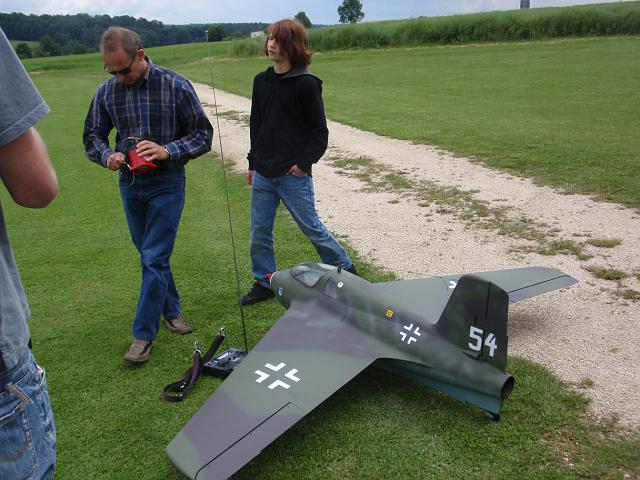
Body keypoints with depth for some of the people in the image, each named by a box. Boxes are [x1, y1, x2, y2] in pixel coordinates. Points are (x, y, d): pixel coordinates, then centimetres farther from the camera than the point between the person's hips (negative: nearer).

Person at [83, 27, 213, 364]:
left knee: (154, 258, -6)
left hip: (166, 183, -4)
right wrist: (107, 156, -15)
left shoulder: (175, 86, -11)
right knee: (150, 255, 14)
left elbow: (203, 134, -7)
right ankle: (171, 310, 34)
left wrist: (168, 151, -24)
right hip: (130, 183, 5)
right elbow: (92, 136, 8)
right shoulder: (107, 92, -1)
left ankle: (143, 334, 5)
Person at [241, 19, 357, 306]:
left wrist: (303, 164, -12)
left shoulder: (306, 84, -9)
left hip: (293, 176, -5)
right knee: (258, 233, 9)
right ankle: (264, 283, 26)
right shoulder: (261, 81, 8)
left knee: (311, 227, 5)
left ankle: (345, 269, 26)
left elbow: (319, 133, -6)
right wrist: (253, 163, 14)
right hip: (262, 175, 6)